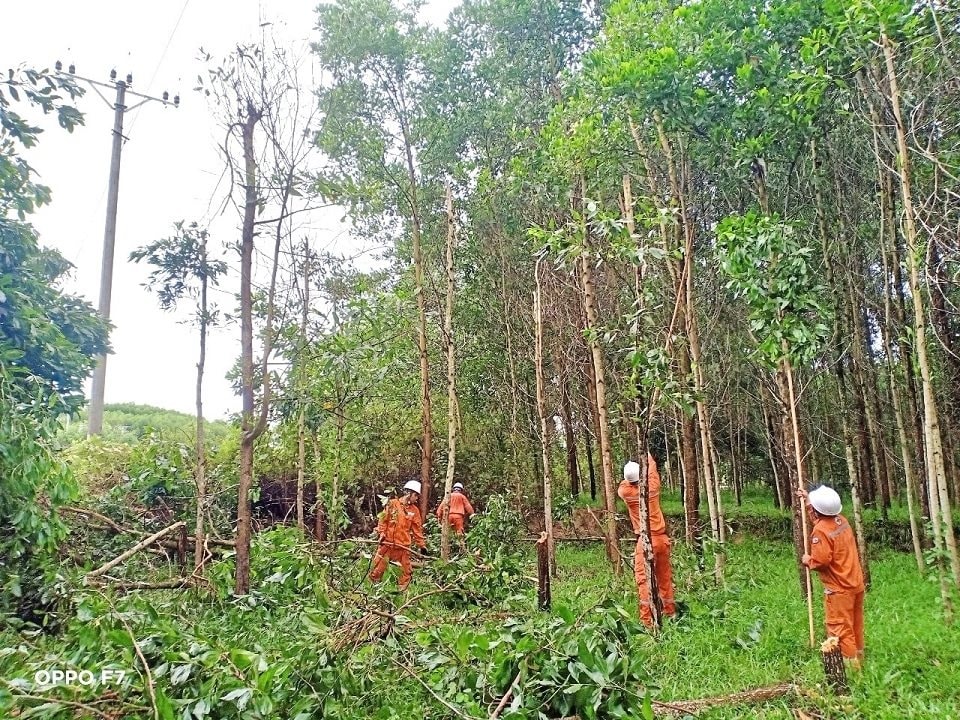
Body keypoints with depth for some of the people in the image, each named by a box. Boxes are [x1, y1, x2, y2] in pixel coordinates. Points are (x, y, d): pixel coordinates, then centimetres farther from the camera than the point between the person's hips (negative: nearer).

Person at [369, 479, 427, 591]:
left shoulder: (415, 510, 6)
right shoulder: (393, 504, -1)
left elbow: (417, 530, 9)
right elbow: (383, 520, 2)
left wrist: (422, 545, 7)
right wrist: (381, 533, -8)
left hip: (403, 546, 3)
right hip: (387, 543, -2)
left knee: (407, 571, 3)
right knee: (378, 567, 1)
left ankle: (402, 590, 15)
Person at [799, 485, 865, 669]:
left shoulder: (821, 530, -23)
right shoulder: (841, 520, 1)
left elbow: (821, 561, -25)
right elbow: (821, 518, 22)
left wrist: (808, 560, -5)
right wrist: (808, 500, 26)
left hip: (839, 589, -9)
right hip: (856, 584, 9)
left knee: (840, 629, 1)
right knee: (856, 626, 21)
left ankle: (850, 664, 5)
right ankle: (858, 659, 33)